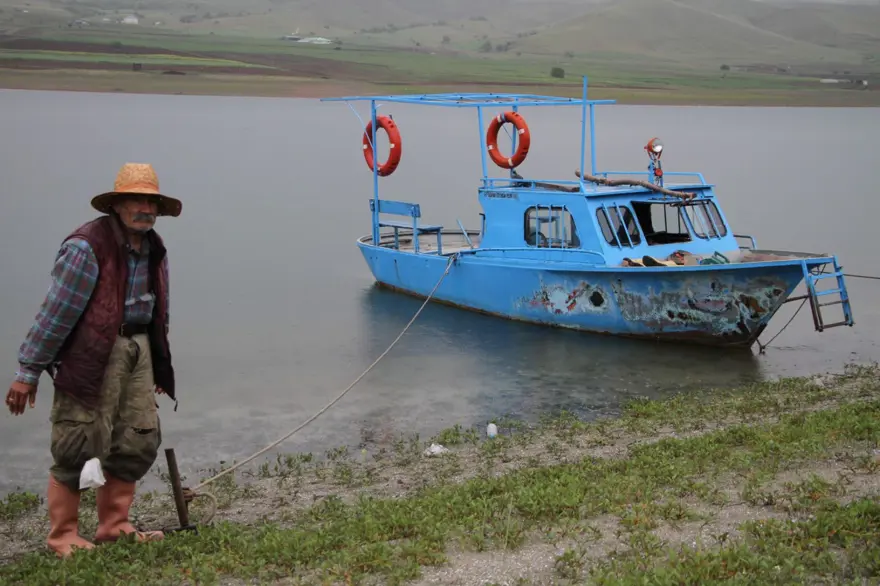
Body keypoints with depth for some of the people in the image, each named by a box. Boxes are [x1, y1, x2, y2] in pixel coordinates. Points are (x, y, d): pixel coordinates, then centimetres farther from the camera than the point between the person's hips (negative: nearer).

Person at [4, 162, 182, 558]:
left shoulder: (154, 250, 9)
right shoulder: (87, 246, -16)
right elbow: (56, 311, -16)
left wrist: (160, 366, 22)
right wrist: (28, 371, -14)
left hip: (138, 348, 8)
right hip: (92, 354, -8)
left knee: (140, 440, 9)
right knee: (78, 446, -4)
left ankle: (114, 526, 23)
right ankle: (62, 536, 11)